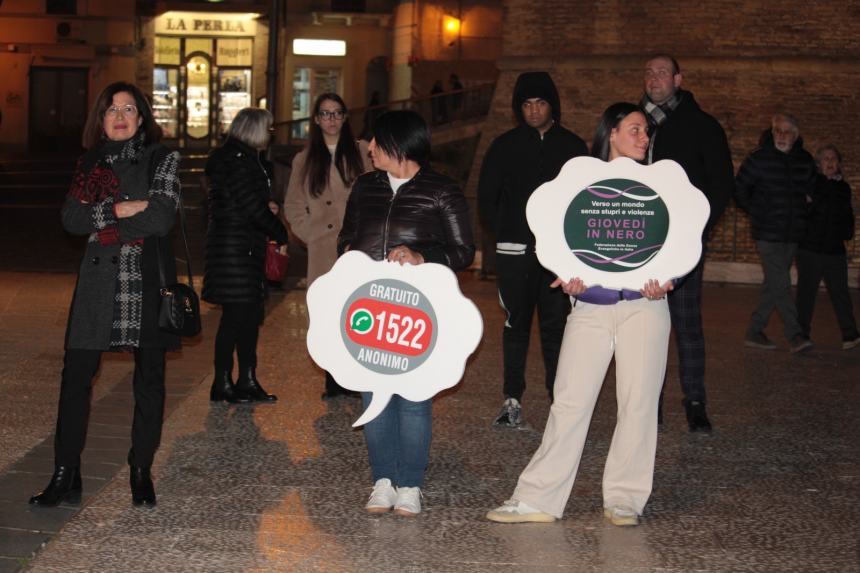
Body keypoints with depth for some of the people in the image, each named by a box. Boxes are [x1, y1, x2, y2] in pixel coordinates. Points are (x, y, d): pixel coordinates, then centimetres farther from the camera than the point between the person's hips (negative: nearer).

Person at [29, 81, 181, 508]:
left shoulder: (161, 159, 3)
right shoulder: (90, 163, 13)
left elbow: (161, 218, -11)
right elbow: (70, 219, 1)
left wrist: (99, 220, -6)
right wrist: (117, 210, -13)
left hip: (147, 279, -2)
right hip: (99, 278, 2)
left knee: (149, 376, 3)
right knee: (76, 373, -3)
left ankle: (141, 473, 15)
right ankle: (65, 476, 1)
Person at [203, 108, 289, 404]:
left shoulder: (247, 158, 17)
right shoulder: (236, 160, -14)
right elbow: (251, 205, -18)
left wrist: (267, 207, 2)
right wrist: (280, 234, -8)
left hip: (247, 246, 10)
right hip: (234, 245, -10)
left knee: (251, 313, 12)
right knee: (235, 315, -6)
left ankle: (248, 380, 19)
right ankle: (222, 383, 1)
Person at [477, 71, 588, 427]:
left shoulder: (572, 146, 8)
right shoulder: (505, 146, 7)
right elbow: (486, 197, 12)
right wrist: (500, 233, 5)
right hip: (515, 251, 0)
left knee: (556, 327, 0)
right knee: (516, 325, 2)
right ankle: (512, 399, 8)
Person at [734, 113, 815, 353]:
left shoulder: (805, 160, 6)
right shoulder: (759, 158, -7)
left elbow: (812, 189, 22)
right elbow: (739, 189, 1)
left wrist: (801, 214, 9)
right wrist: (756, 213, 0)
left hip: (793, 234, 5)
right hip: (768, 234, -5)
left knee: (773, 285, 9)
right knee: (781, 284, -12)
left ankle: (754, 332, 18)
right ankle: (795, 335, -12)